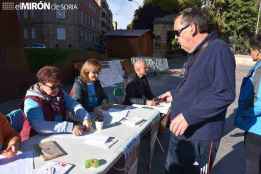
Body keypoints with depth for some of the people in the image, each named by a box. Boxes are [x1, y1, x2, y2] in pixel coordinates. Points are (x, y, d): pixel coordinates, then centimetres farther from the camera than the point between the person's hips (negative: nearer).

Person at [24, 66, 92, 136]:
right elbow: (40, 126, -26)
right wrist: (70, 127, -32)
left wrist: (85, 118, -18)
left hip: (63, 135, 5)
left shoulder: (59, 92, 3)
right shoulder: (32, 101, -15)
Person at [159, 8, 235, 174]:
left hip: (200, 136, -9)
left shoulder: (219, 50, -20)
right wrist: (175, 94, 20)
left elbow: (224, 94, -28)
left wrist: (189, 116, -29)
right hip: (182, 131, 9)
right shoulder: (197, 53, 11)